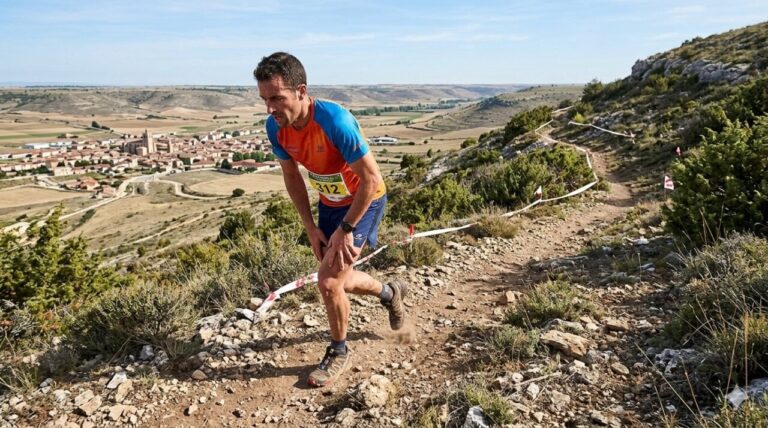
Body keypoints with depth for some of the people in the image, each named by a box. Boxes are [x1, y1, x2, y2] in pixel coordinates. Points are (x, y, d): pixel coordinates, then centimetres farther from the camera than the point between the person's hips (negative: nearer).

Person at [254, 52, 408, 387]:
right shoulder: (275, 127, -15)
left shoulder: (334, 121, -34)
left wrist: (346, 229, -24)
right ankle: (390, 292, 48)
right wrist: (311, 228, -2)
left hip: (363, 201, -7)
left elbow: (372, 179, -28)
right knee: (339, 280, 17)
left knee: (329, 281, -12)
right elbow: (292, 176, 1)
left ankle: (339, 352, 15)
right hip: (329, 202, 7)